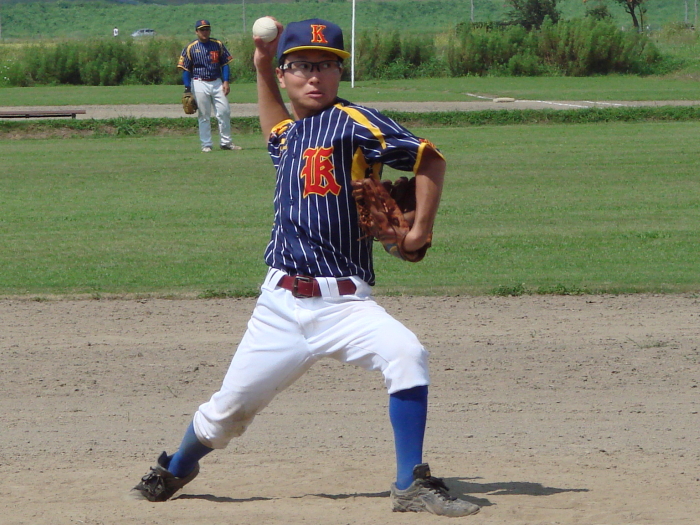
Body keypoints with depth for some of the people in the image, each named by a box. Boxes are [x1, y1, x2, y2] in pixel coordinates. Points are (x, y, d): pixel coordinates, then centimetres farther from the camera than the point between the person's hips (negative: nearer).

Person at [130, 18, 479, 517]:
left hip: (344, 302, -5)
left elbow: (429, 158, -9)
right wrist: (262, 68, 30)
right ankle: (174, 471, 37)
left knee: (406, 354, -31)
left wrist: (422, 228, -16)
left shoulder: (351, 121, -6)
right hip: (282, 303, 5)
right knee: (228, 410, 9)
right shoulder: (288, 134, 14)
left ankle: (412, 485, -22)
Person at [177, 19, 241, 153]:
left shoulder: (218, 45, 7)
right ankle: (206, 145, 6)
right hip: (200, 84, -3)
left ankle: (226, 142, 12)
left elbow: (225, 64, 10)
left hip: (217, 83, 3)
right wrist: (187, 89, -7)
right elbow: (186, 69, 0)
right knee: (204, 116, 0)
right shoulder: (191, 48, 0)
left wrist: (226, 81, -2)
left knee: (224, 112, 1)